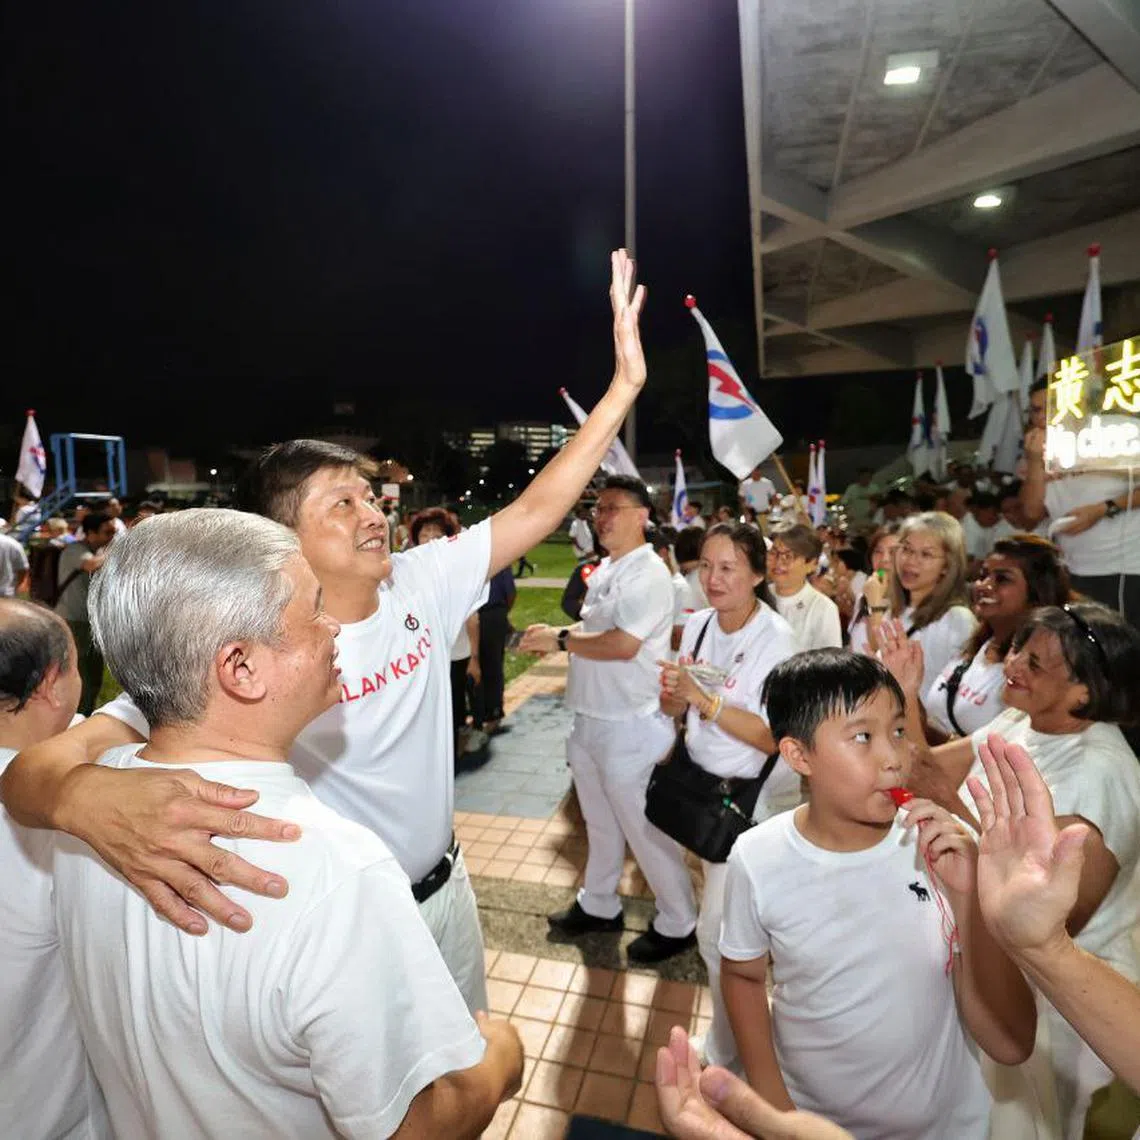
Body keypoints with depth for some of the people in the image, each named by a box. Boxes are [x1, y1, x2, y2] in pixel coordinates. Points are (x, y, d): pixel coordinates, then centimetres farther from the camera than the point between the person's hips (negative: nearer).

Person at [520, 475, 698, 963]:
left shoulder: (649, 576, -19)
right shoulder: (603, 570, 8)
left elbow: (622, 644, -28)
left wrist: (561, 640, -16)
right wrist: (554, 635, 1)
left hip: (628, 724, -9)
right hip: (589, 717, 9)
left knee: (644, 829, 8)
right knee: (600, 822, 24)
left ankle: (677, 923, 29)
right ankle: (599, 904, 44)